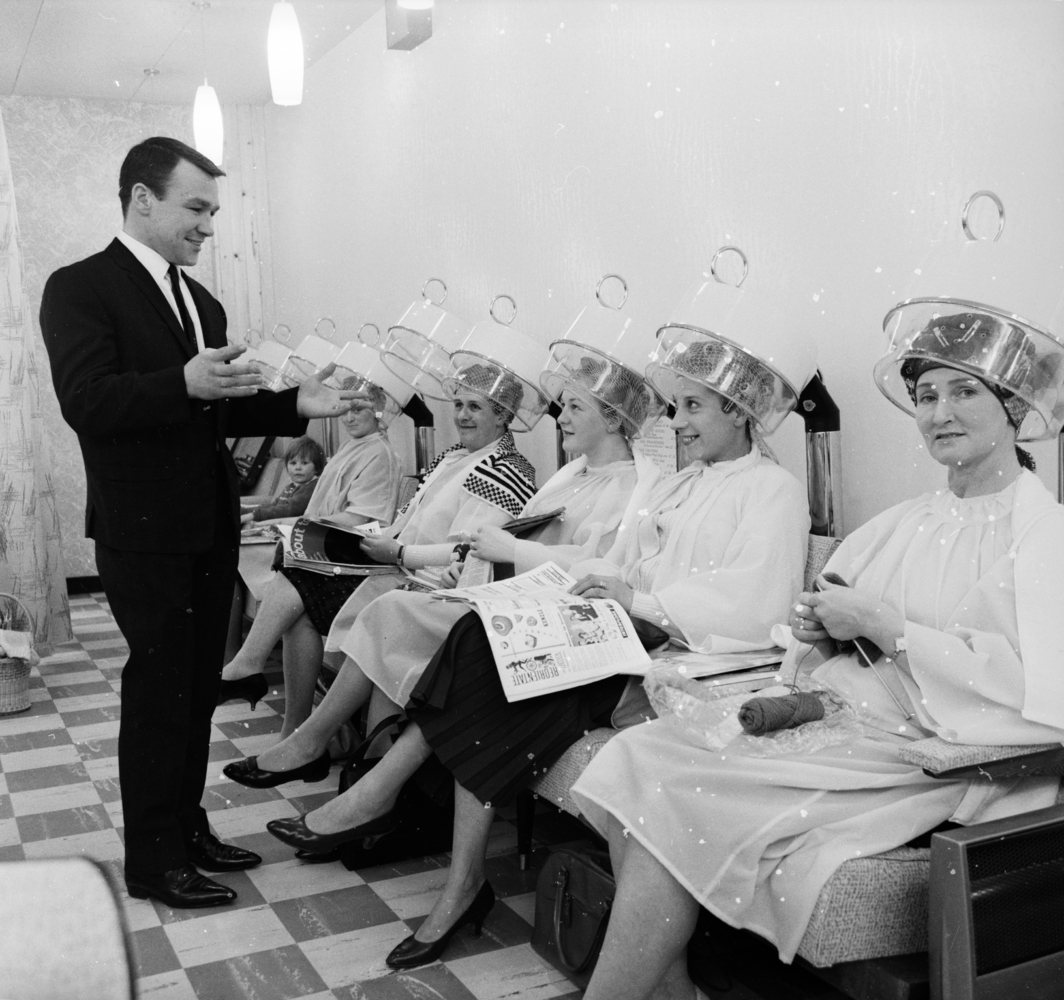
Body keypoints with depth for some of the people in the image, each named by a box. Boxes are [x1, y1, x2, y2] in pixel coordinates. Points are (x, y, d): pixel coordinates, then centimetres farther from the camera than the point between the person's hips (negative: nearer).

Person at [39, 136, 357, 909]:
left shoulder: (201, 300, 15)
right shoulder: (80, 288, -7)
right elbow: (86, 402, -19)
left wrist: (298, 405, 1)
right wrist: (184, 384, -33)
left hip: (211, 525, 7)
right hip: (145, 529, -7)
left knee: (198, 685, 14)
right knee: (158, 690, 1)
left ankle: (187, 826, 29)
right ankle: (153, 859, 15)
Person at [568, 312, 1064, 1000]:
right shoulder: (905, 522, 16)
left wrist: (883, 626, -15)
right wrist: (822, 629, -2)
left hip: (924, 760, -7)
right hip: (834, 720, 7)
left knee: (677, 798, -21)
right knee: (637, 757, -13)